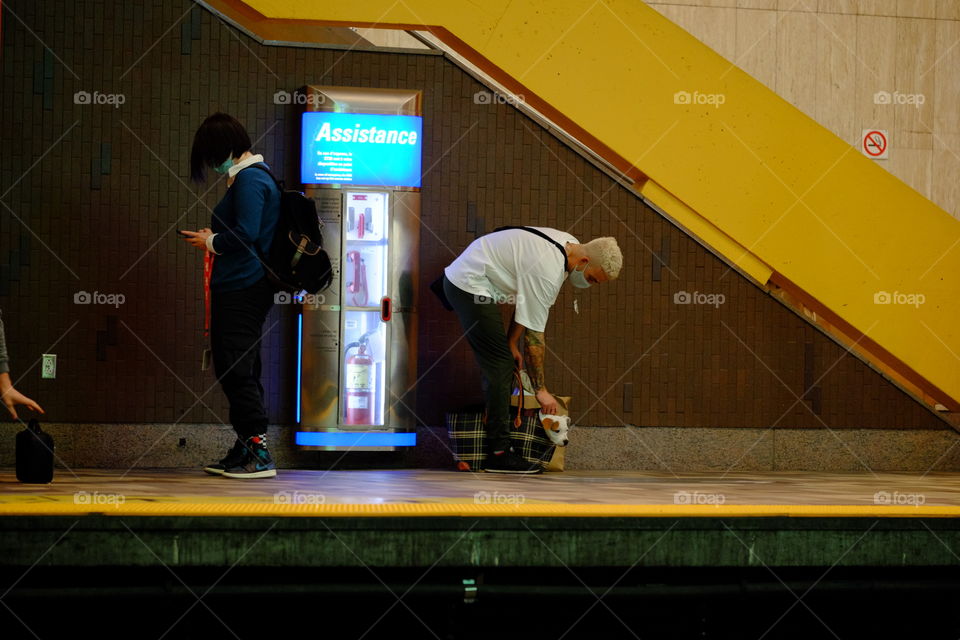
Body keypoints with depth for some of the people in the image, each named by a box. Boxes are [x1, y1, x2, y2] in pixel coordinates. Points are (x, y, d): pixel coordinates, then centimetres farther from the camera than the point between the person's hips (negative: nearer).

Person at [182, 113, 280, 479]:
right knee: (235, 368, 14)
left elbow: (246, 235, -21)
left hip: (241, 290, -11)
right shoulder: (248, 177, 19)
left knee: (236, 369, -10)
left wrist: (210, 242, -6)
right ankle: (244, 450, 20)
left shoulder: (249, 179, -13)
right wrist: (213, 239, 12)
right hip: (240, 287, 11)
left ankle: (259, 454, -11)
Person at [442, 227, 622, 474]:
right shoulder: (546, 271, -28)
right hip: (469, 284, -11)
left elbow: (524, 300, 11)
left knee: (502, 364, 11)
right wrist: (541, 390, -14)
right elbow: (533, 333, -21)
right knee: (500, 366, -12)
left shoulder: (568, 244, 1)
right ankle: (498, 453, -11)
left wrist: (511, 343, 10)